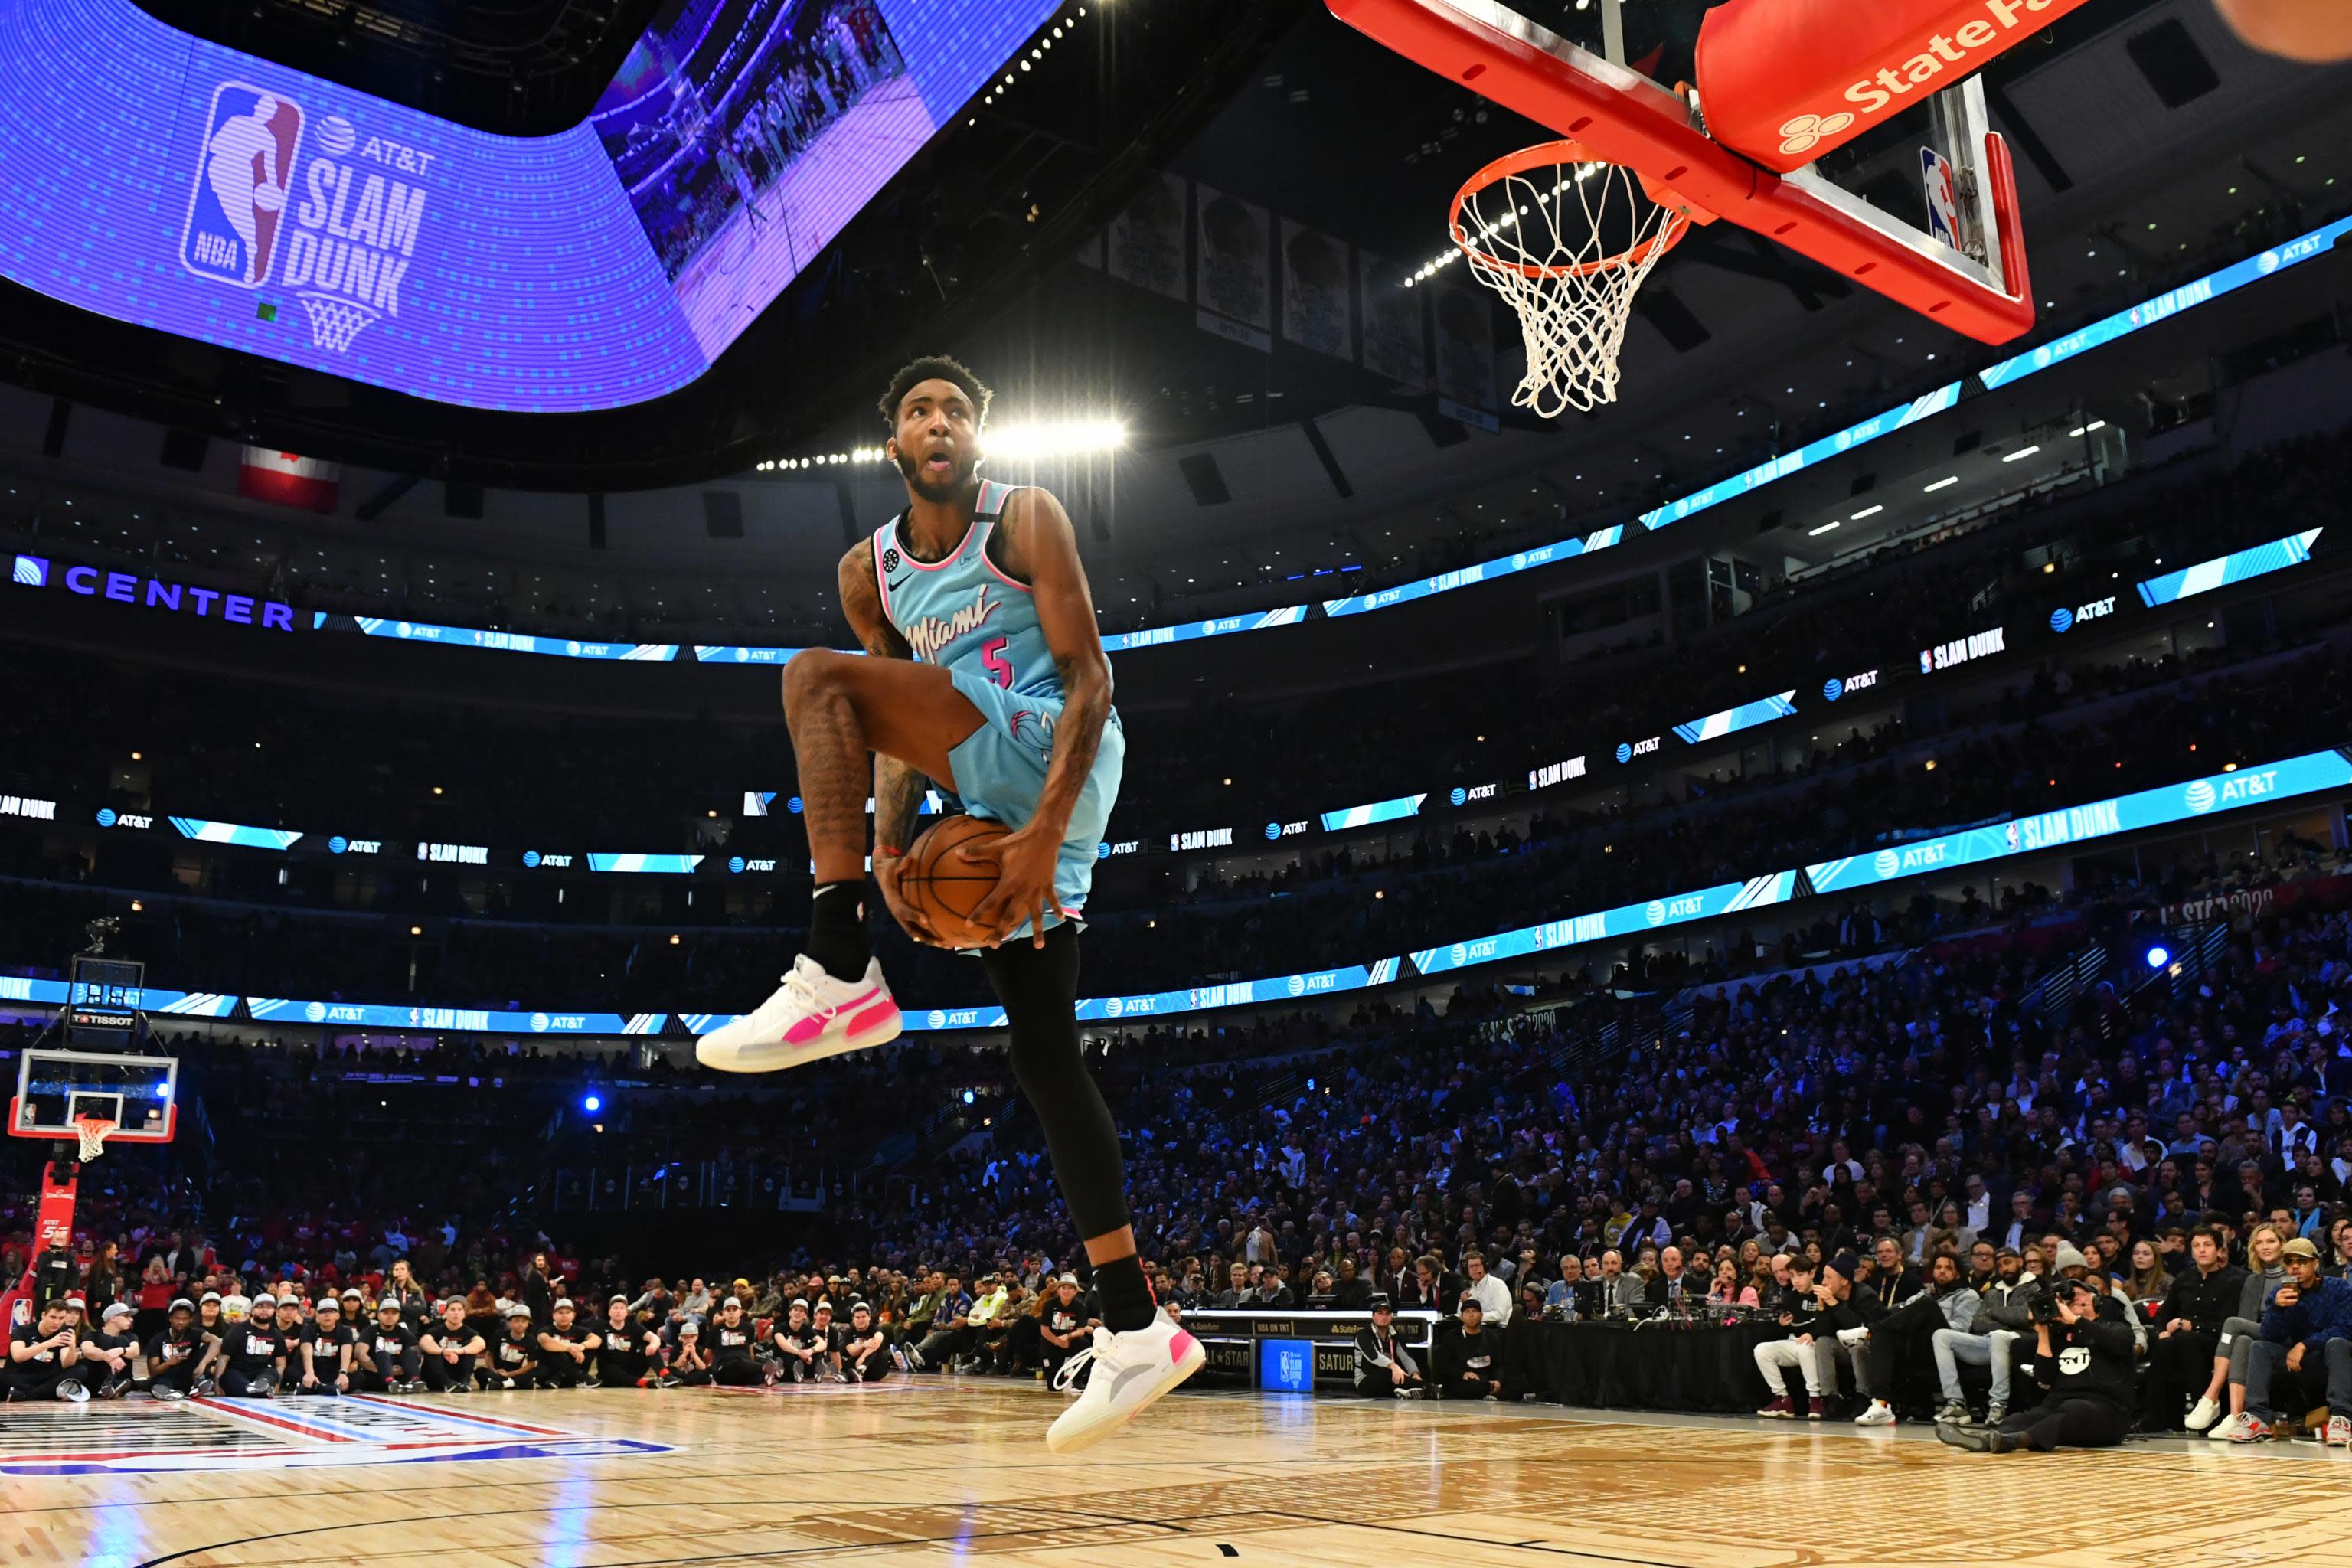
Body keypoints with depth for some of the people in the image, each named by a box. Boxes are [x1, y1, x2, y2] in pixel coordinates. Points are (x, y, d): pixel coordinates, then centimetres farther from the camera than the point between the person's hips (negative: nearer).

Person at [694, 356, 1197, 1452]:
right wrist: (889, 846, -2)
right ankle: (1136, 1330, 6)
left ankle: (838, 979, -24)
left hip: (1055, 765, -7)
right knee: (1043, 1059, 1)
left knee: (819, 678, -20)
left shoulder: (1025, 520, -2)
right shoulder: (870, 572, 15)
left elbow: (1088, 679, -10)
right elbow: (899, 725, 16)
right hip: (996, 808, 7)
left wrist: (1045, 832, -21)